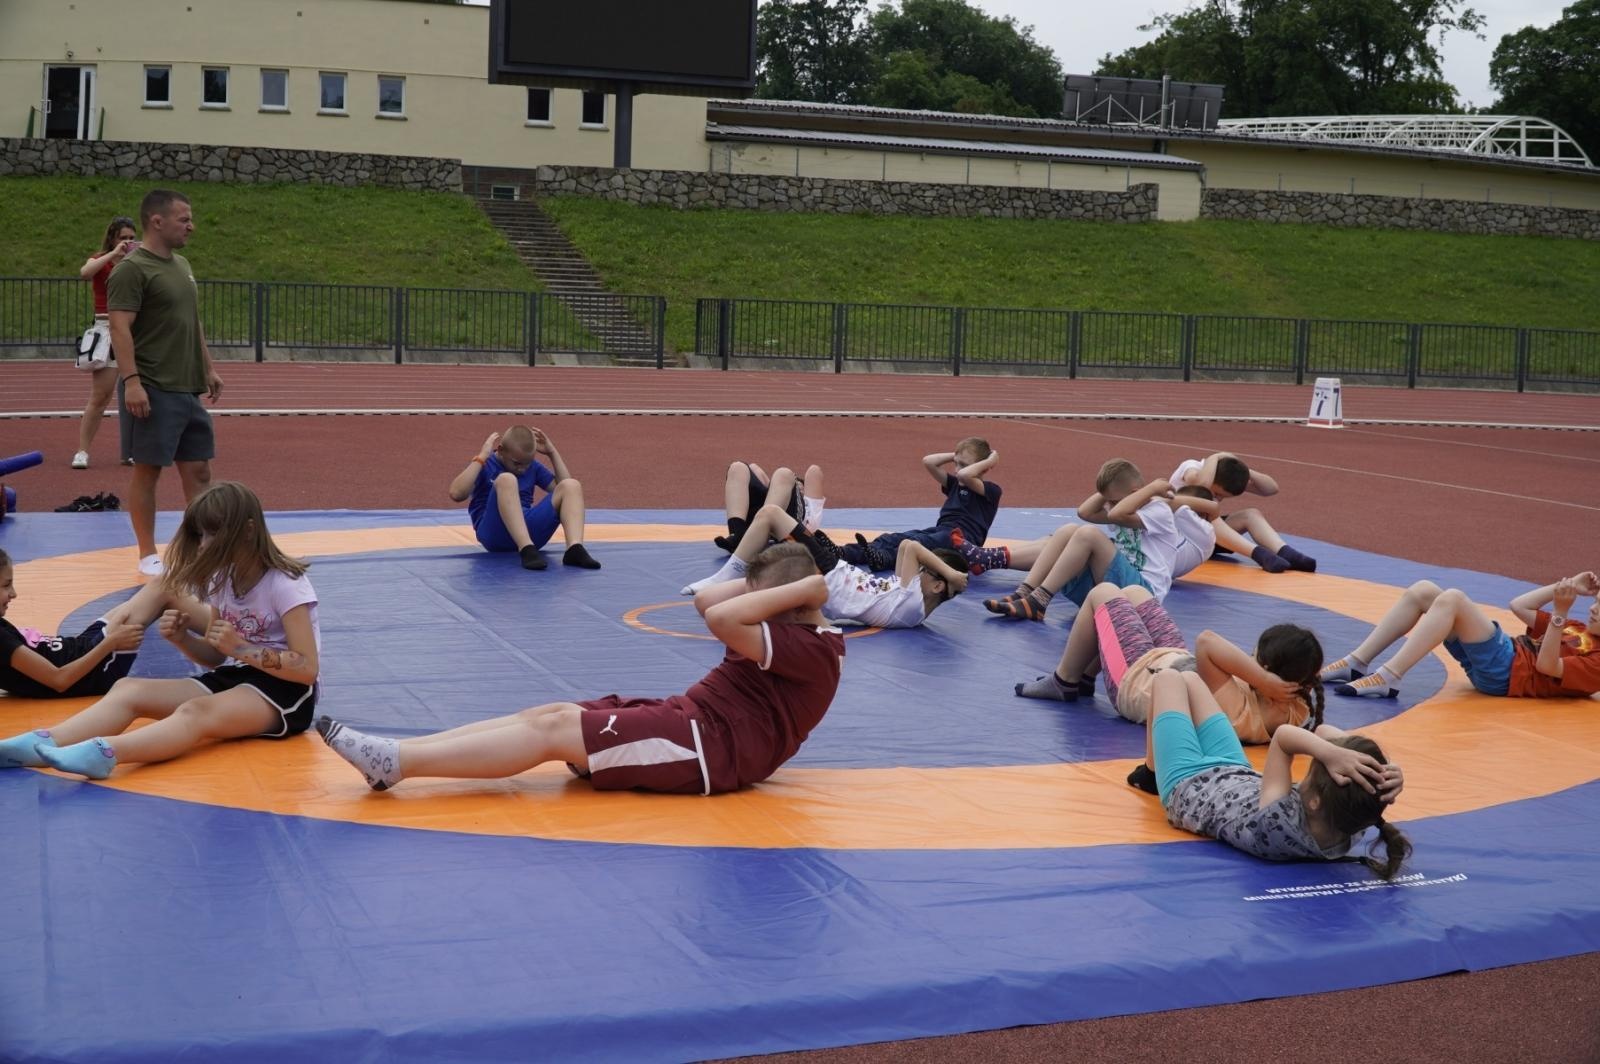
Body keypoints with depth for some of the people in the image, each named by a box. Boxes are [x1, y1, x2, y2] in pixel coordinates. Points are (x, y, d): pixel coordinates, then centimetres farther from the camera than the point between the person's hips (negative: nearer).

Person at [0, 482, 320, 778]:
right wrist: (182, 638, -6)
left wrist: (240, 647, -24)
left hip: (285, 693, -8)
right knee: (129, 689, -13)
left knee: (195, 712, -38)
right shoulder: (222, 579, 10)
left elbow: (307, 669, -19)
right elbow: (216, 657, 15)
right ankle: (44, 742, -36)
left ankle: (104, 752, -62)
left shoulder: (285, 585, -14)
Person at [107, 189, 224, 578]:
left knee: (198, 470, 9)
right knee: (147, 470, 1)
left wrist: (208, 369, 21)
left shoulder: (181, 265, 15)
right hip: (152, 391, -8)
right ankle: (148, 554, 9)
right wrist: (130, 381, -24)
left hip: (188, 389, 8)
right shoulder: (132, 269, -11)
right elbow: (120, 329, -18)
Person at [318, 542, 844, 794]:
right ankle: (395, 754, -13)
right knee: (551, 714, -4)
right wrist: (779, 583, 12)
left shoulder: (810, 650, -14)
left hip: (710, 745, -10)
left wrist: (800, 589, -18)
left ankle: (395, 763, -25)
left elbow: (722, 618, -27)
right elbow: (707, 601, 20)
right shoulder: (791, 634, 18)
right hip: (692, 718, 10)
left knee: (553, 730, -18)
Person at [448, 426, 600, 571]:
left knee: (571, 486, -12)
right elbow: (456, 494, -13)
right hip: (494, 534, -5)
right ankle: (526, 550, -49)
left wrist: (552, 453, 10)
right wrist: (482, 457, -11)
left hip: (530, 531, 5)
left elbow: (564, 485, 15)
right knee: (506, 480, -31)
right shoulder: (485, 466, 5)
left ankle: (574, 549, -38)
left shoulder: (533, 467, 19)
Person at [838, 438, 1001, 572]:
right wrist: (955, 456, 16)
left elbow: (963, 475, -18)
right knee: (892, 539, -17)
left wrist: (988, 461, -7)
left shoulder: (990, 491, 1)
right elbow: (928, 462, 17)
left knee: (919, 542, -37)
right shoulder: (954, 484, 25)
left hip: (963, 538, -7)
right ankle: (846, 553, -36)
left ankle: (883, 558, -62)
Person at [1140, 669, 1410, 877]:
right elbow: (1324, 732, -34)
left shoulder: (1281, 827, -49)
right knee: (1188, 679, 27)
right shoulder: (1347, 826, -33)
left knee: (1169, 678, 17)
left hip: (1188, 785, -5)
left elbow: (1283, 736, -44)